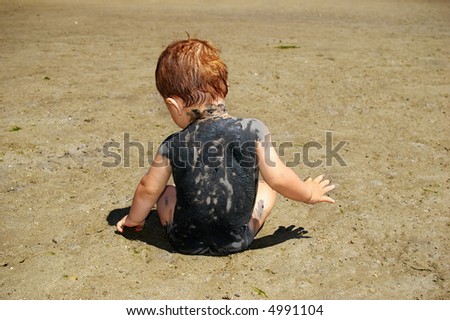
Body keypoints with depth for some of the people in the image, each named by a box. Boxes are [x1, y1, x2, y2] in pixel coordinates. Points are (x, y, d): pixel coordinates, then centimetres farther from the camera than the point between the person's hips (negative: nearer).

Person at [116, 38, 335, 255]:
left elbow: (148, 189, 2)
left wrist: (134, 219, 22)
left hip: (184, 242, 1)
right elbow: (278, 178, -12)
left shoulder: (172, 146, -12)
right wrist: (309, 194, 10)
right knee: (266, 188, 23)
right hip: (237, 241, 0)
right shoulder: (252, 131, -17)